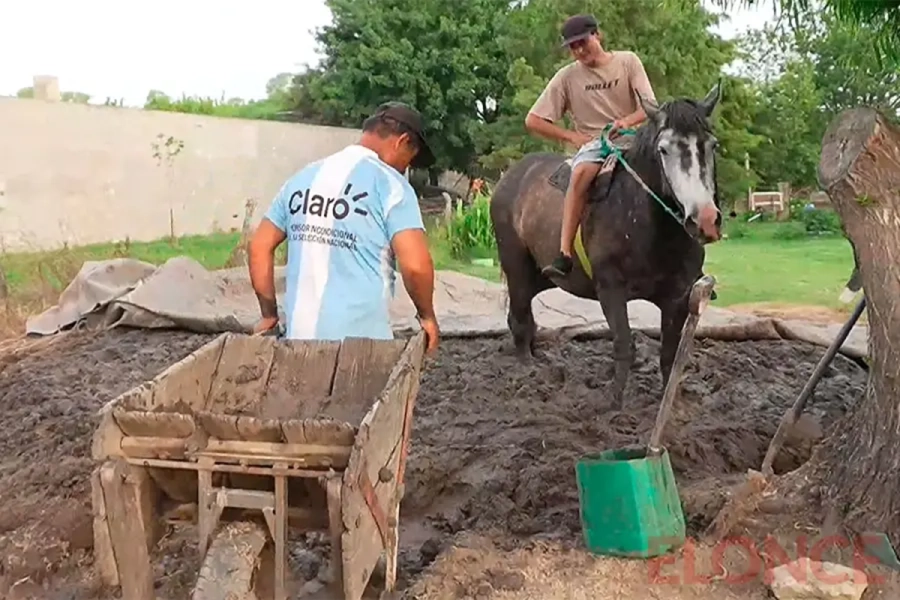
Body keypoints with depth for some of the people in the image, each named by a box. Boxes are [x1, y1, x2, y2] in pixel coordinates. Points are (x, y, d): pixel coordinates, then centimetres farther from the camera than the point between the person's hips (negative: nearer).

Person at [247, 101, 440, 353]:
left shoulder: (304, 177, 12)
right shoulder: (389, 183, -7)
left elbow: (260, 247, 14)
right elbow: (415, 264, -17)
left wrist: (269, 314, 19)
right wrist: (427, 316, 0)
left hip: (299, 335, 6)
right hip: (359, 341, -5)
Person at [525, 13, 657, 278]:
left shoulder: (628, 61, 4)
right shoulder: (567, 76, 3)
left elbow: (651, 106, -3)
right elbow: (533, 121, 3)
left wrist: (627, 121, -24)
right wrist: (572, 136, -7)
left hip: (631, 138, 1)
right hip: (592, 144, -1)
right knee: (582, 172, -36)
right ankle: (564, 254, -41)